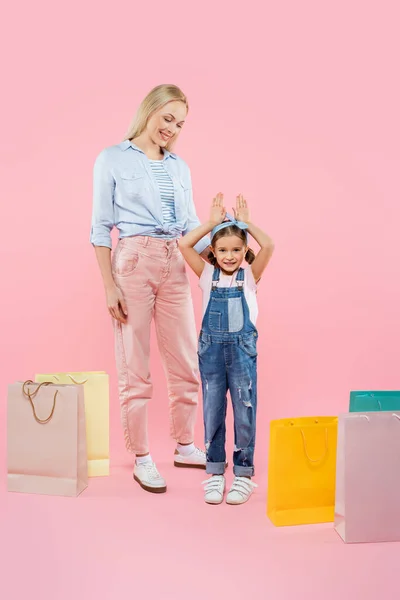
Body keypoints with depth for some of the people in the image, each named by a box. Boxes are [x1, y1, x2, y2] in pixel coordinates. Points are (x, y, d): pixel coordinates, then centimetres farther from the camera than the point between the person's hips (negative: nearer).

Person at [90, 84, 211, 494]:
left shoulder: (179, 168, 15)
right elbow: (100, 227, -1)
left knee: (187, 364, 8)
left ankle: (185, 447, 27)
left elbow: (191, 227, 14)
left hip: (175, 267, 5)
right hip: (133, 262, -5)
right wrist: (109, 286, -9)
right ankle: (141, 459, 15)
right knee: (135, 369, 1)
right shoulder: (112, 160, 2)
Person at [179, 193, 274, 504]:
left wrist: (245, 222, -5)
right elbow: (184, 245, -7)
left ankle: (243, 474, 18)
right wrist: (212, 222, -3)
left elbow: (268, 246, -15)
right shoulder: (208, 274, 4)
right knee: (213, 411, 8)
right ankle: (216, 472, 22)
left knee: (245, 410, 4)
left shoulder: (250, 275, 1)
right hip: (212, 346, 2)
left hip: (242, 347, -1)